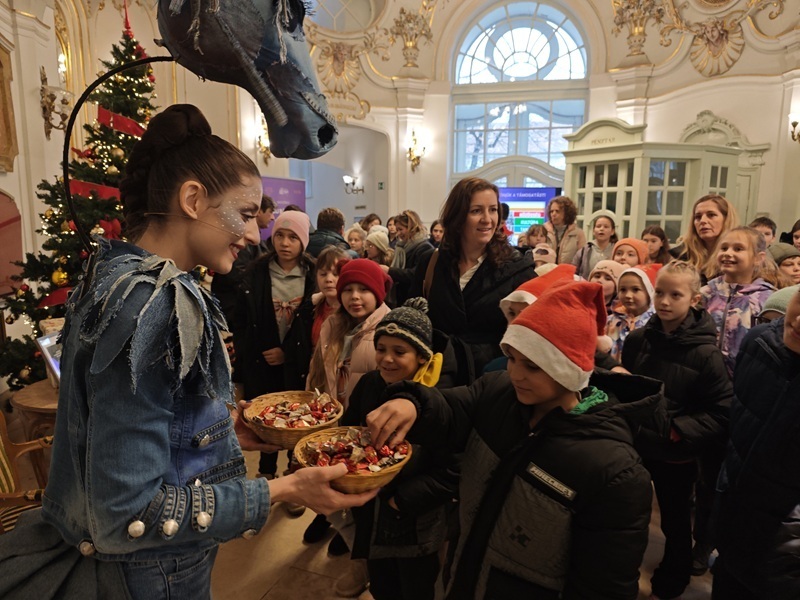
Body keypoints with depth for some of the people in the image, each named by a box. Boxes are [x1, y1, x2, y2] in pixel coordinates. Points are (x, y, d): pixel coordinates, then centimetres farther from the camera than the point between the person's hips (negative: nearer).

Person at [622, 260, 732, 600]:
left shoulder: (705, 353, -17)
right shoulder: (637, 340, -5)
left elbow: (722, 413, -16)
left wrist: (677, 430, -26)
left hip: (676, 455, -3)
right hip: (634, 444, 4)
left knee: (676, 524, 18)